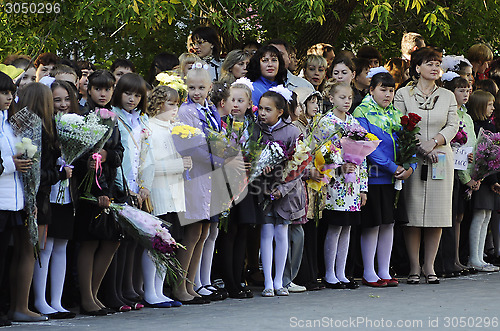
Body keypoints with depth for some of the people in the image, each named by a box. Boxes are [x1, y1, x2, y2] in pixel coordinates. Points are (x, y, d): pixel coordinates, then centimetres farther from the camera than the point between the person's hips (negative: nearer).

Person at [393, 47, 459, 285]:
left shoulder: (447, 96, 12)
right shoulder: (403, 94, 4)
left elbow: (453, 126, 4)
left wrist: (433, 142, -13)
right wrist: (420, 147, -13)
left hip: (440, 158, 3)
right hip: (412, 158, -3)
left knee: (437, 213, 0)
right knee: (413, 213, -5)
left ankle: (429, 266, 6)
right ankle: (414, 267, 0)